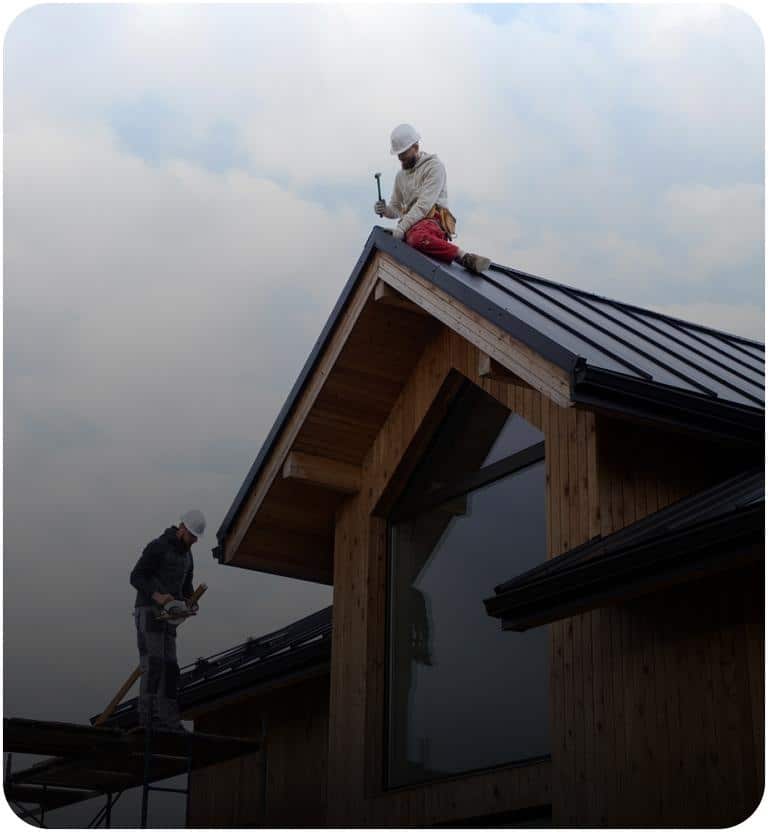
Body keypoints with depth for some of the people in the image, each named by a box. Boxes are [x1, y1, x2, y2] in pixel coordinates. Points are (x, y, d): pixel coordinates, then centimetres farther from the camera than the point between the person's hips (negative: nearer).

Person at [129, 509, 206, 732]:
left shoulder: (186, 555, 17)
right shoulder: (157, 546, -11)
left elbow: (186, 587, 23)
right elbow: (136, 578, -13)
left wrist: (190, 602, 0)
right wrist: (157, 596, -28)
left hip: (166, 616, 8)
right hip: (148, 612, -8)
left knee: (169, 668, 1)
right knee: (153, 664, -16)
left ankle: (169, 722, -1)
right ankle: (148, 718, -17)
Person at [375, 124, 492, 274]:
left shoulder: (434, 166, 2)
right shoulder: (400, 175, 27)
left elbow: (425, 204, -10)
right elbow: (396, 208, 29)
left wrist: (403, 226, -19)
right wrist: (385, 210, 4)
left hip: (432, 219, -8)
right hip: (412, 225, 8)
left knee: (418, 237, -44)